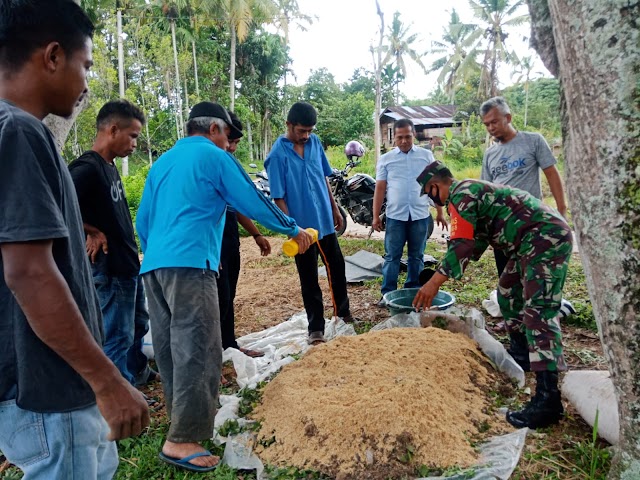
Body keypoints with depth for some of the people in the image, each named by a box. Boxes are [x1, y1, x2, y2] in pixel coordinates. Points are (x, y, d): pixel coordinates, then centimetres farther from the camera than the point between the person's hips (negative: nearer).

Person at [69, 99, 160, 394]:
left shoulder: (110, 166, 11)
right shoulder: (87, 168, -19)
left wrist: (133, 256, 11)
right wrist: (92, 233, -18)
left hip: (128, 263, 10)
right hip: (110, 268, -10)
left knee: (138, 323, 24)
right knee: (117, 334, 3)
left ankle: (138, 372, 43)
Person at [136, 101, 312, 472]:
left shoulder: (163, 162, 23)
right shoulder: (214, 158, 2)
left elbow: (143, 221, 24)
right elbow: (254, 201, 2)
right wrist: (294, 230, 13)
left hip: (153, 265, 9)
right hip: (189, 264, -8)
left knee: (170, 348, 13)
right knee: (198, 351, -8)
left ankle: (182, 419, 25)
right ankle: (182, 440, -8)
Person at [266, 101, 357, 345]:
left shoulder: (315, 142, 2)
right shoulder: (278, 155, -16)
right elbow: (279, 198, -16)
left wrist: (334, 208, 15)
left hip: (326, 221, 6)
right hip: (303, 227, -6)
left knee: (337, 268, 19)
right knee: (309, 280, 7)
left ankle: (343, 311, 40)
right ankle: (316, 328, 21)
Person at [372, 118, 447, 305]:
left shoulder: (426, 156, 5)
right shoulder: (386, 159, 4)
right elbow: (380, 189, 5)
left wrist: (440, 212, 6)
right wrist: (375, 216, 2)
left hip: (420, 215, 1)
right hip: (395, 216, -1)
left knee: (416, 256, 11)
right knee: (392, 256, 3)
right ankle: (387, 293, 11)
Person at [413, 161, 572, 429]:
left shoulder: (461, 194, -9)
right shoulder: (472, 191, 22)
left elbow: (462, 244, -19)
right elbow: (475, 242, 26)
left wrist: (435, 281, -18)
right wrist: (443, 273, 26)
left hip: (547, 238, -11)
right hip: (533, 242, 11)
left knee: (539, 311, -18)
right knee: (508, 295, 21)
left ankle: (548, 398, -23)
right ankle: (523, 356, 33)